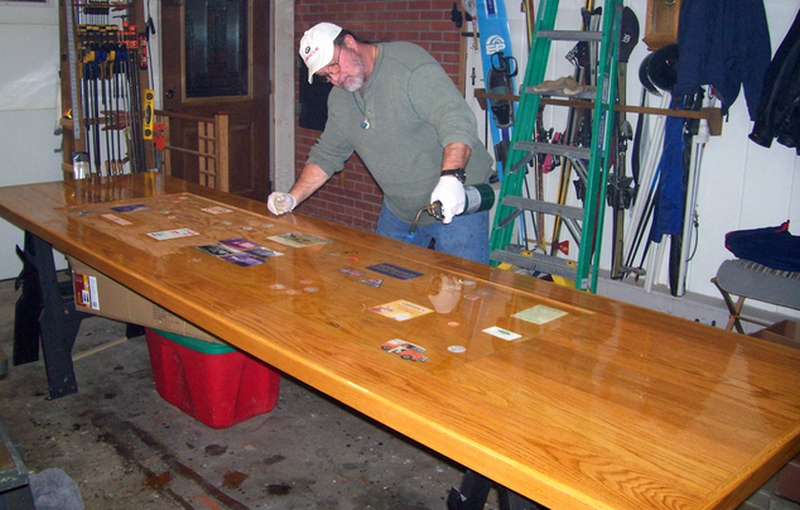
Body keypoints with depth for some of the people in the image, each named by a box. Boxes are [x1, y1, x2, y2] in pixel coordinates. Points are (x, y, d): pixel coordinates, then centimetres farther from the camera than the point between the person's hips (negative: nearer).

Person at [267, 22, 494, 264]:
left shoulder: (411, 65, -18)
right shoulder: (339, 98, 6)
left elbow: (457, 121, -30)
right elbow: (326, 155, 14)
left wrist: (451, 176, -47)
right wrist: (293, 197, 2)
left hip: (457, 203, -7)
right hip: (398, 211, 7)